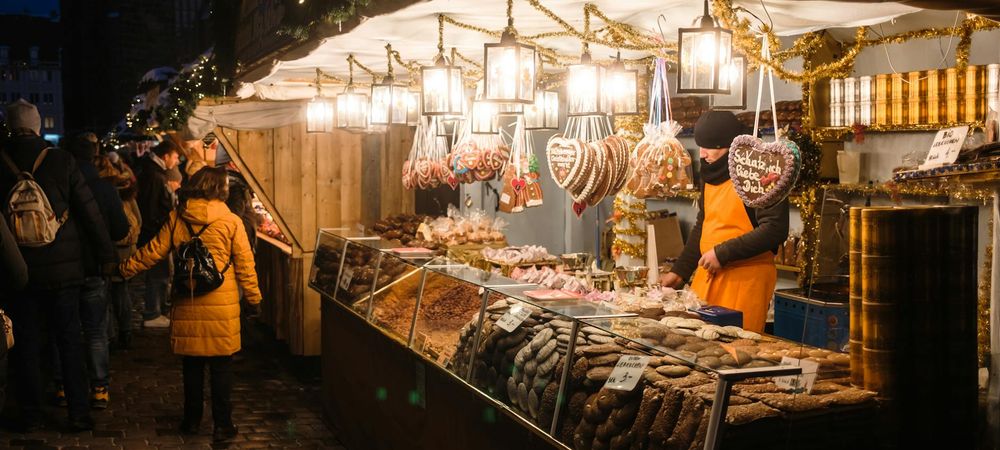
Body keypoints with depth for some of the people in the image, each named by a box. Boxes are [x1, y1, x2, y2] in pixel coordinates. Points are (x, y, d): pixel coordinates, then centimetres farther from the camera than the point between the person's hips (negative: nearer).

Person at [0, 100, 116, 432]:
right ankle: (79, 413, 11)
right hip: (62, 267, 0)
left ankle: (30, 414, 18)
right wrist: (107, 256, 1)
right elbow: (90, 212, -6)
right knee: (69, 341, 8)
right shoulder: (60, 161, -7)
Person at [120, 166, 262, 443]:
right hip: (221, 306, -3)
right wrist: (254, 298, 7)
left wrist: (125, 269, 19)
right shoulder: (231, 222, -6)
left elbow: (153, 252, 4)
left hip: (187, 304, 3)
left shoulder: (177, 218, 0)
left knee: (192, 364, 15)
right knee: (221, 366, 5)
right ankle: (222, 425, 9)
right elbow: (245, 265, -3)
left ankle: (192, 420, 26)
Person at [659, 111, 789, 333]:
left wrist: (723, 253, -18)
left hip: (746, 279, -7)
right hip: (707, 275, 7)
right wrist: (679, 271, 17)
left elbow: (775, 229, -18)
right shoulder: (712, 175, 15)